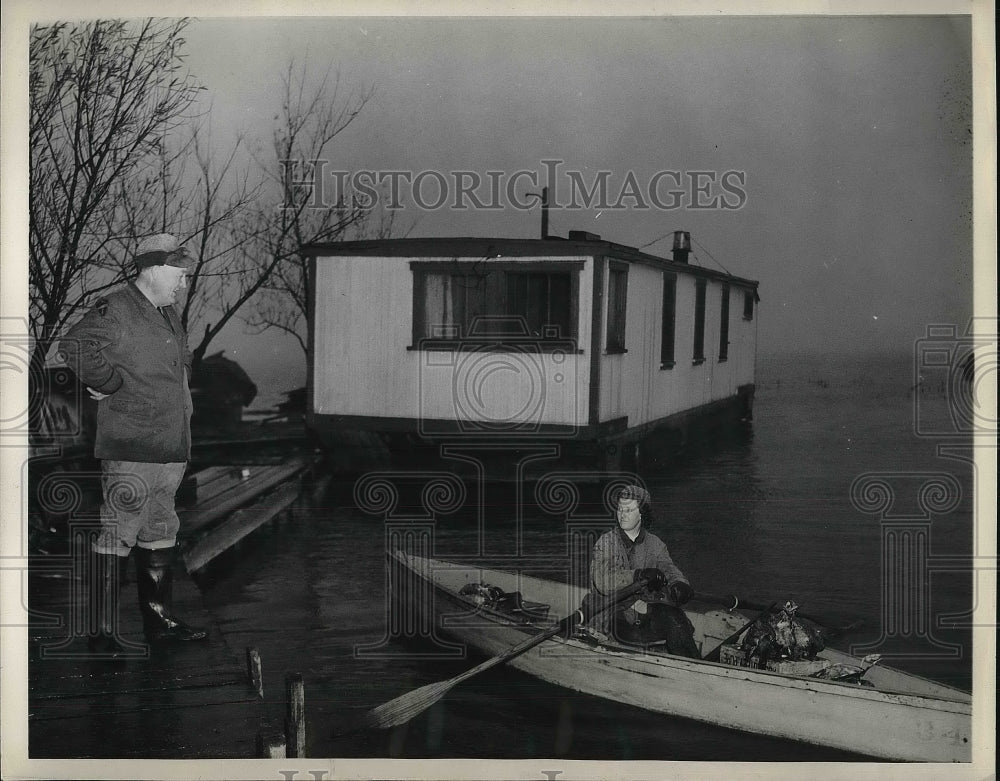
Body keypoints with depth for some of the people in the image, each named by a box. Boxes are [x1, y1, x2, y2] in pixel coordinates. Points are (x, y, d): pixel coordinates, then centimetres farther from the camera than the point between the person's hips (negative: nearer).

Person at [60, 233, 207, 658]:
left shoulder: (169, 315, 18)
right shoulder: (115, 309, -10)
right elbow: (74, 345, -23)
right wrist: (111, 384, -16)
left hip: (170, 451, 9)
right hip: (130, 450, -9)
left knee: (160, 536, 16)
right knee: (116, 537, -6)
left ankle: (159, 620, 27)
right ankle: (103, 633, -2)